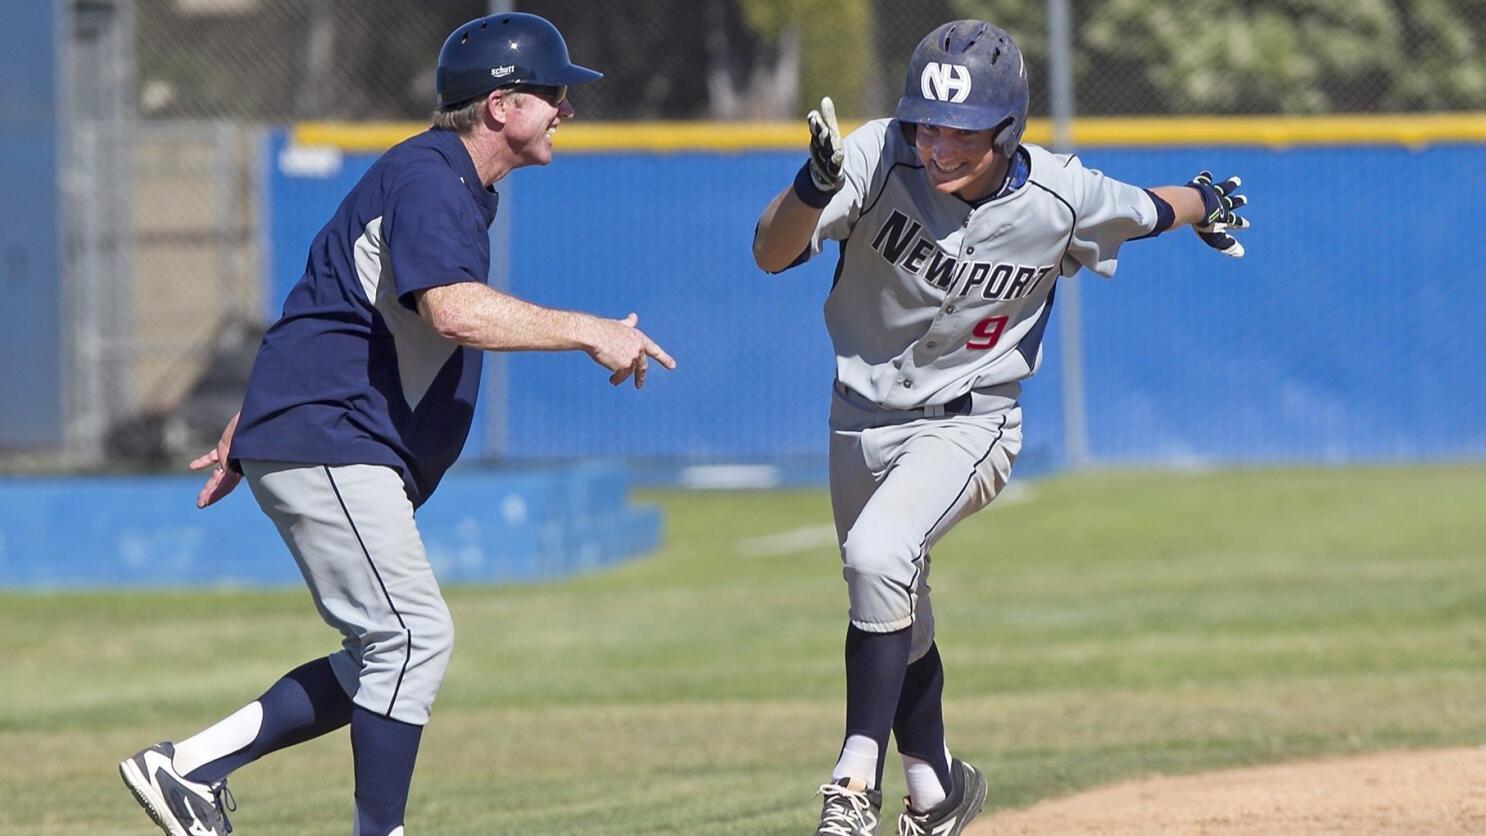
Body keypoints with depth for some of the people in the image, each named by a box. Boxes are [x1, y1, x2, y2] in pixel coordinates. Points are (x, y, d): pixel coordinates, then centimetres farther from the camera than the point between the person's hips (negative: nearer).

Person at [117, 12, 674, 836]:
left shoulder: (462, 189, 20)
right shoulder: (425, 178, -13)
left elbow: (330, 304, 26)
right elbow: (455, 309, -31)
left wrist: (248, 429, 27)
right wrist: (590, 333, -27)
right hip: (327, 440, -11)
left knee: (392, 657, 7)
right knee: (412, 637, -15)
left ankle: (187, 767, 7)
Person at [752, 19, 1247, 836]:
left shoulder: (1063, 201, -19)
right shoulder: (879, 157, -22)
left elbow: (1148, 211, 4)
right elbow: (772, 253, -31)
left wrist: (1209, 205, 25)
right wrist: (816, 185, -51)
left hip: (965, 423, -3)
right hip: (861, 420, 3)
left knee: (878, 554, -31)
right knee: (897, 628, 18)